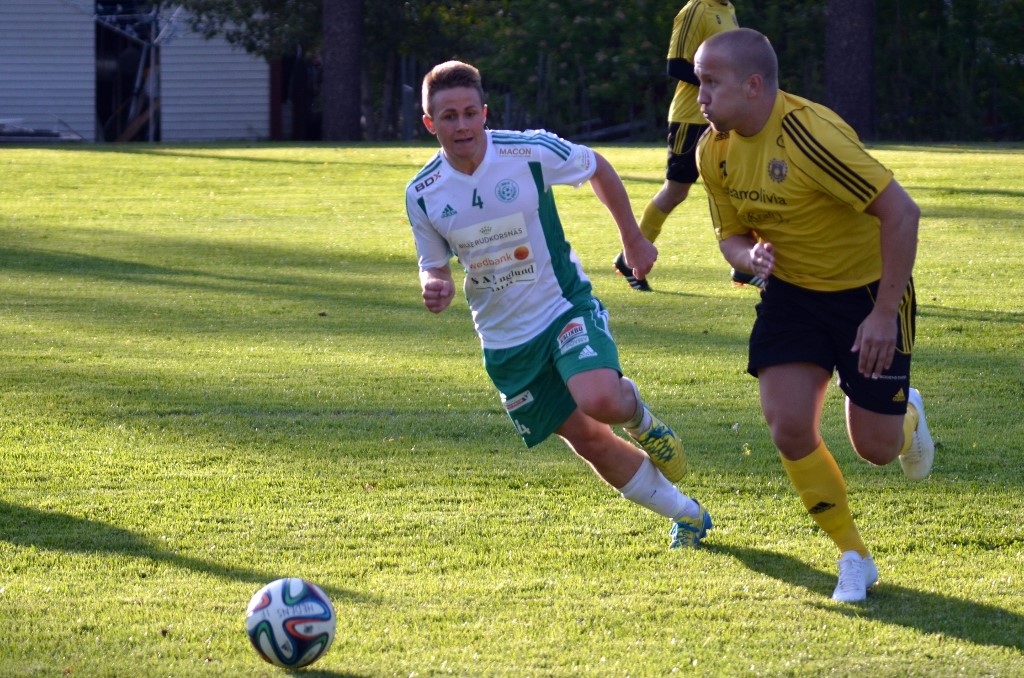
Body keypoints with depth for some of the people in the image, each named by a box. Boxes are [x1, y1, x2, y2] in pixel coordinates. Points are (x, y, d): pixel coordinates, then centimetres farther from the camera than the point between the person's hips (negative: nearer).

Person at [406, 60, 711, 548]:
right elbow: (433, 264, 6)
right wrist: (435, 286, -19)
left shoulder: (532, 151, -17)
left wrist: (633, 240, 9)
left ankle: (638, 416, 9)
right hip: (504, 339, 3)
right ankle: (687, 515, 25)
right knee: (586, 440, 6)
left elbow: (598, 169, 2)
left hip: (565, 307, -3)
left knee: (600, 402, -30)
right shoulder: (422, 195, -9)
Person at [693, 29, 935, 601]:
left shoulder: (809, 134, -31)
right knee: (789, 428, -12)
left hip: (869, 291, -5)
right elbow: (732, 233, 7)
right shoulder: (715, 152, -7)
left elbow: (901, 212, -29)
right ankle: (854, 558, 7)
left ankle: (905, 417, 38)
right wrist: (750, 256, -19)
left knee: (875, 448, -2)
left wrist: (885, 313, -27)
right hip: (791, 292, 5)